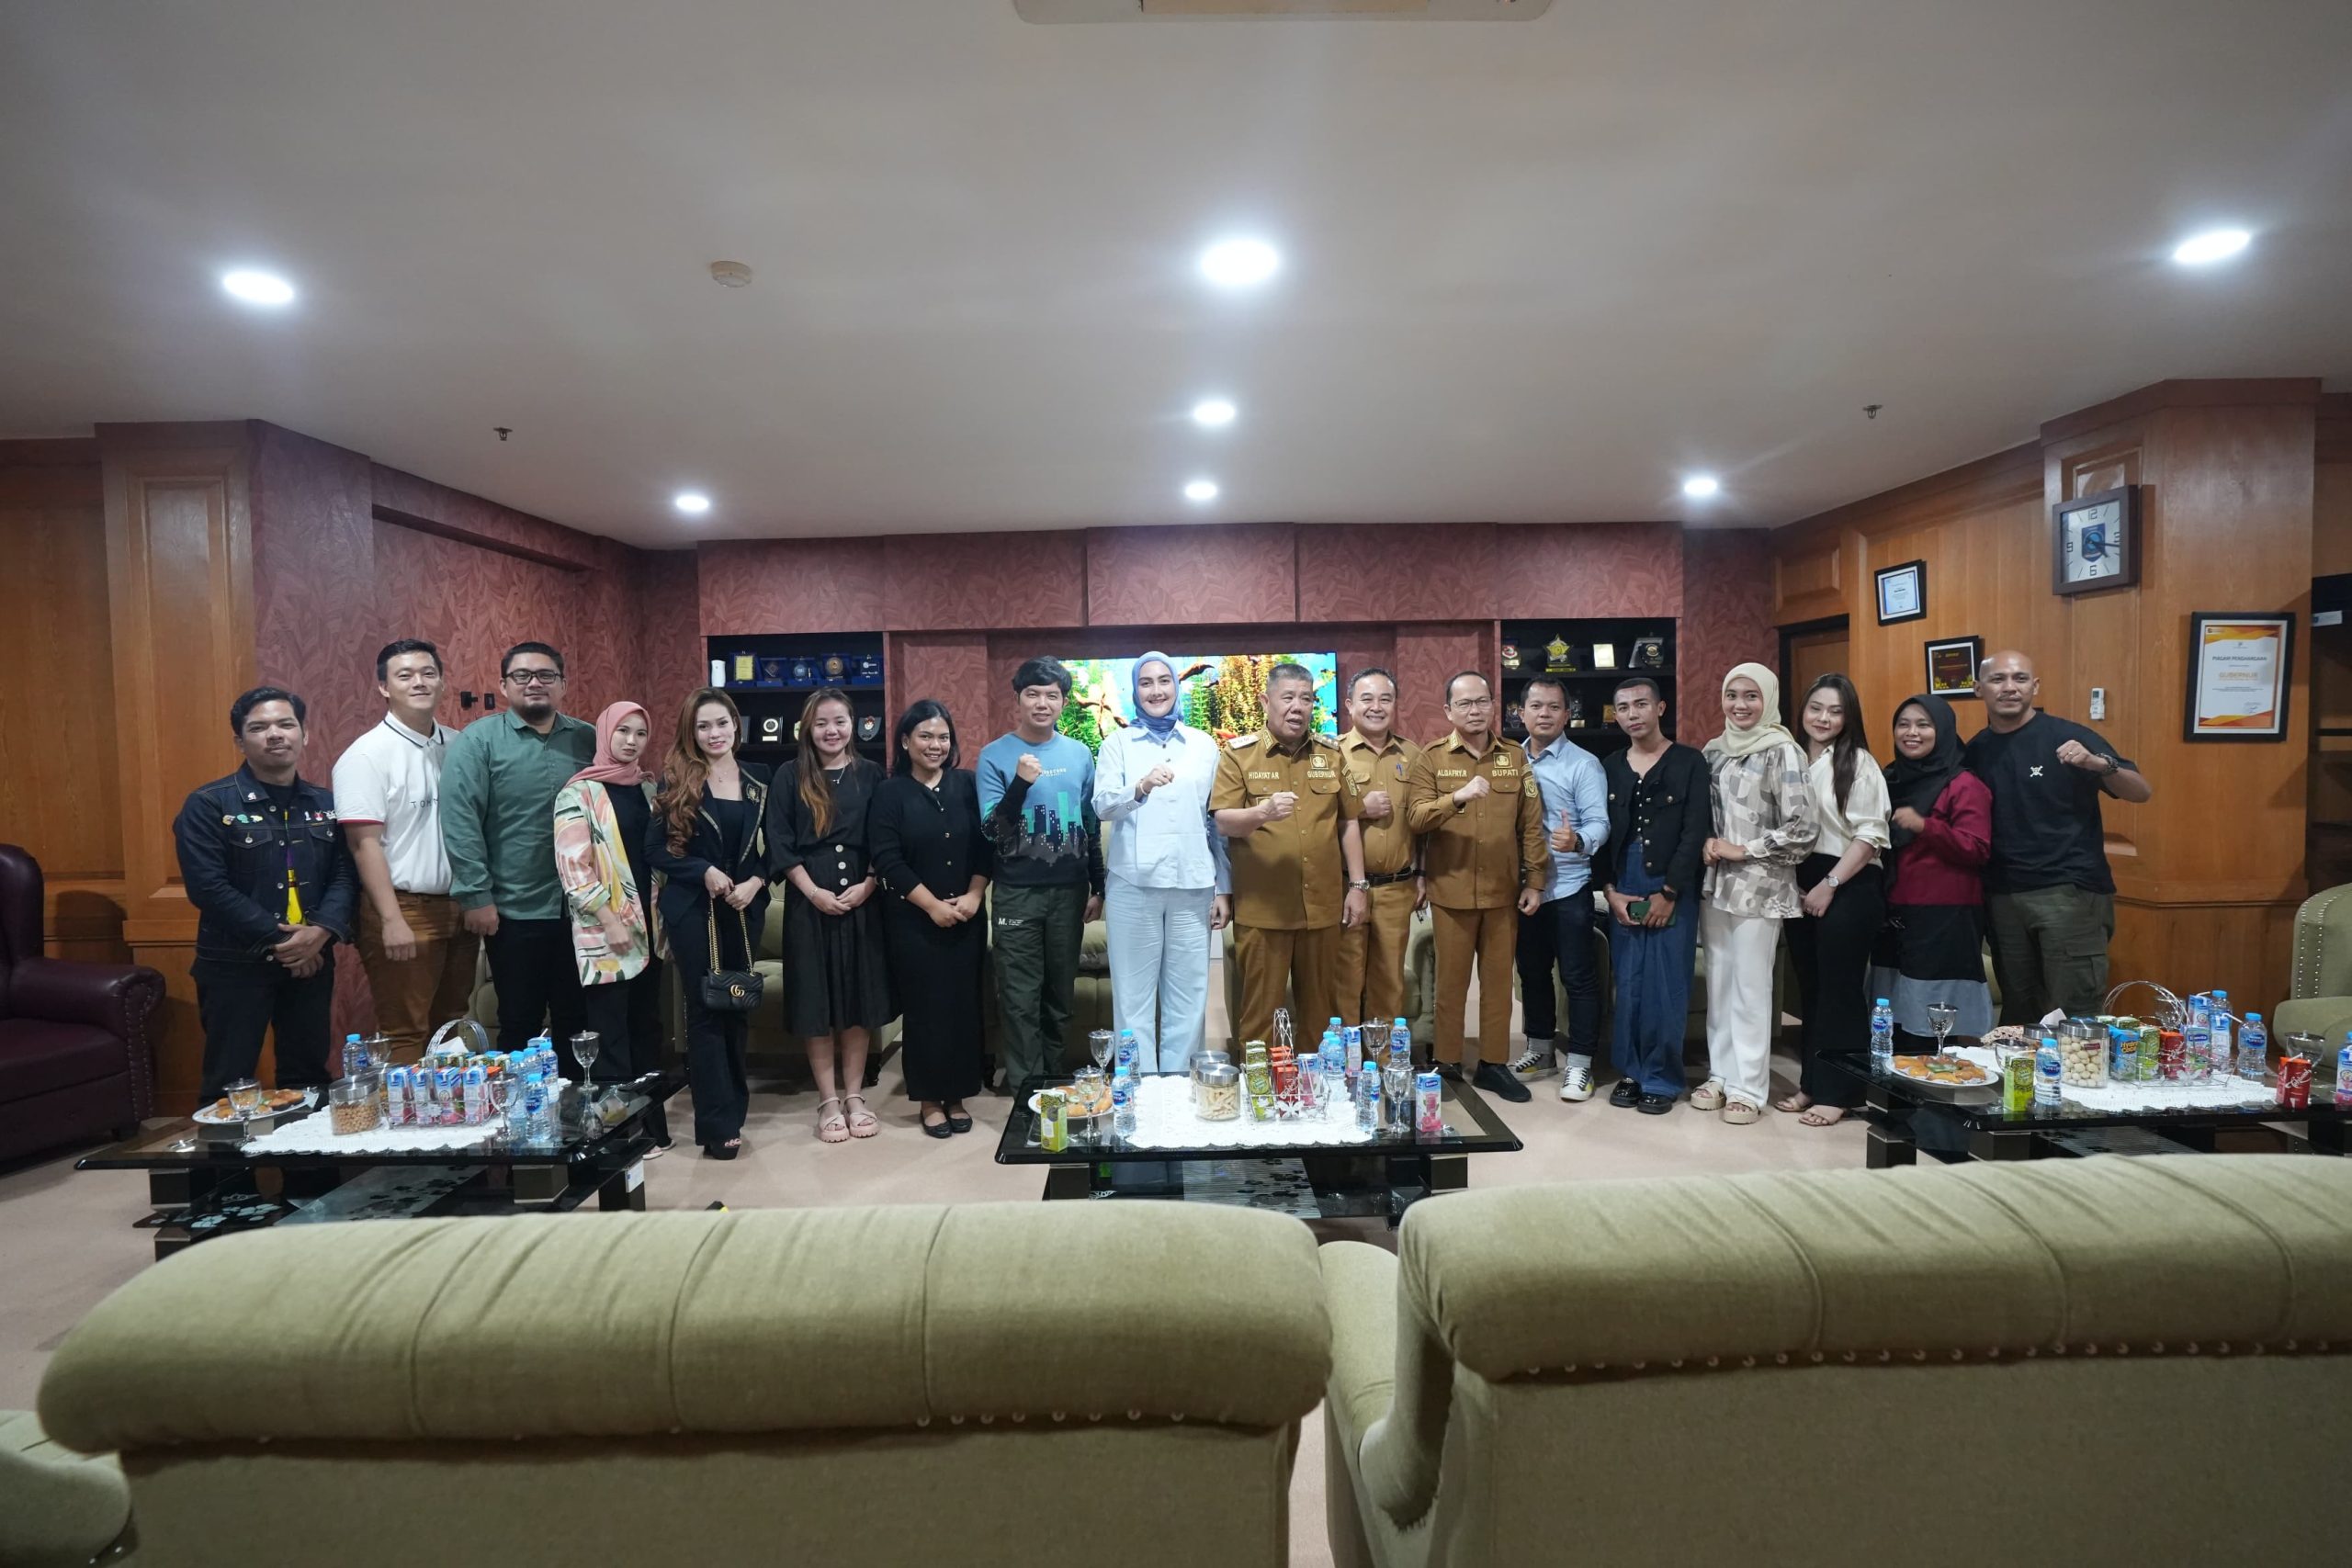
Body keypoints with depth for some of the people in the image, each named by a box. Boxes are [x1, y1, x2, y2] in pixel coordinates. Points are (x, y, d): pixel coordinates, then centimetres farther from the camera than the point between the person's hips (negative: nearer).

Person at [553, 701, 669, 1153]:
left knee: (647, 1026, 12)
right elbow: (572, 866, -12)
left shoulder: (650, 789, 12)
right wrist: (610, 920, -16)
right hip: (604, 932, -6)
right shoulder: (580, 792, -6)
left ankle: (651, 1122, 22)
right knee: (611, 1035, 1)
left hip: (647, 925, 6)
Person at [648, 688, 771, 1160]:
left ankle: (733, 1103, 25)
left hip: (745, 908, 3)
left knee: (737, 1007, 10)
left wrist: (756, 882, -9)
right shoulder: (676, 780, -2)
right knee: (705, 1011, 0)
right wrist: (705, 871, -17)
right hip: (693, 909, -3)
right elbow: (655, 848, -4)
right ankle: (718, 1125, 6)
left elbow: (773, 846, 7)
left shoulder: (758, 779, 6)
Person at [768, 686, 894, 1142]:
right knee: (816, 999, 3)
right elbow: (780, 844, -3)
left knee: (860, 995, 6)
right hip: (809, 901, -1)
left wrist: (866, 886, -9)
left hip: (862, 899, 1)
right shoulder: (790, 776, 2)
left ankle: (854, 1095, 18)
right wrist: (814, 892, -12)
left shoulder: (870, 775, 5)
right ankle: (828, 1100, 14)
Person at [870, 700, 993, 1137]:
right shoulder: (891, 792, -3)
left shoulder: (966, 784, 5)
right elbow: (888, 860, -9)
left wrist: (974, 895, -8)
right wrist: (933, 904, -13)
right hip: (913, 919, -2)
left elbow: (986, 844, 4)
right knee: (924, 1006, 3)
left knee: (963, 1004, 5)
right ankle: (929, 1099, 17)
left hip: (966, 916, 3)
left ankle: (957, 1096, 19)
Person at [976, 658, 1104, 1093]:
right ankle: (1026, 1086, 13)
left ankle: (1052, 1077, 28)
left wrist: (1098, 887, 11)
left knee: (1061, 991, 13)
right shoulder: (994, 756, -4)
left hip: (1070, 891, 3)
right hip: (1017, 892, -3)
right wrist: (1021, 783, -26)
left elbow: (1091, 825, 11)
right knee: (1020, 996, 2)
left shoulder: (1079, 754, 4)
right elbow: (992, 830, -11)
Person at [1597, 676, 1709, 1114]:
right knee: (1627, 986, 7)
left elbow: (1695, 832, -7)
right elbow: (1601, 833, 8)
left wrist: (1669, 892, -11)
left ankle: (1662, 1079, 12)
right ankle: (1632, 1071, 19)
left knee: (1665, 989, 0)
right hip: (1623, 891, 3)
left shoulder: (1689, 762, -1)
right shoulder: (1609, 767, 10)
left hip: (1672, 890, -3)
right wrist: (1610, 891, -2)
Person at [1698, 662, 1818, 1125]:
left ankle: (1748, 1087, 9)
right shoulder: (1714, 750, 9)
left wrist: (1743, 850, -11)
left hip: (1759, 886, -6)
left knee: (1750, 986, -1)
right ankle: (1720, 1075, 22)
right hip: (1715, 881, 6)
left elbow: (1802, 827, -13)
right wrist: (1706, 845, 1)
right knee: (1719, 982, 11)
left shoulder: (1782, 752, -9)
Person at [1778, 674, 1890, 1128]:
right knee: (1809, 987, 11)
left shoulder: (1859, 763, -5)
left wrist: (1830, 885, -14)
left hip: (1848, 886, -5)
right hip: (1801, 887, 6)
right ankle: (1812, 1082, 22)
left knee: (1840, 989, 0)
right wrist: (1794, 885, 3)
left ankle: (1836, 1092, 9)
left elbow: (1869, 835, -11)